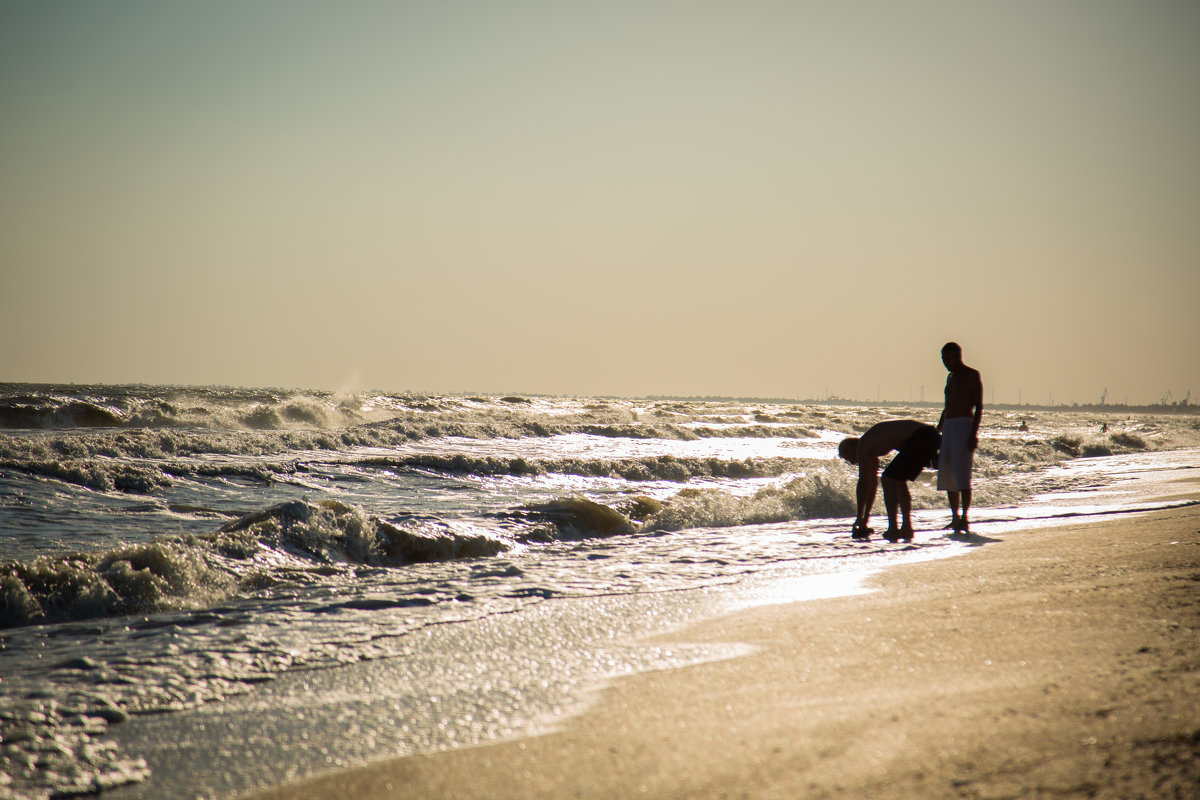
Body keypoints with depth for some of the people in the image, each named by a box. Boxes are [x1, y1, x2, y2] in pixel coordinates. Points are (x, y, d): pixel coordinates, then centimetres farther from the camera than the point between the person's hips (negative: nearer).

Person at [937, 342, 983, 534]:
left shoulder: (972, 375, -3)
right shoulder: (951, 377, 20)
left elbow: (979, 407, -9)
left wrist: (974, 433, -18)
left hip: (964, 426, -8)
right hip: (948, 427, 8)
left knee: (962, 475, -14)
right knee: (947, 475, 5)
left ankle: (964, 517, -15)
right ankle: (955, 517, 10)